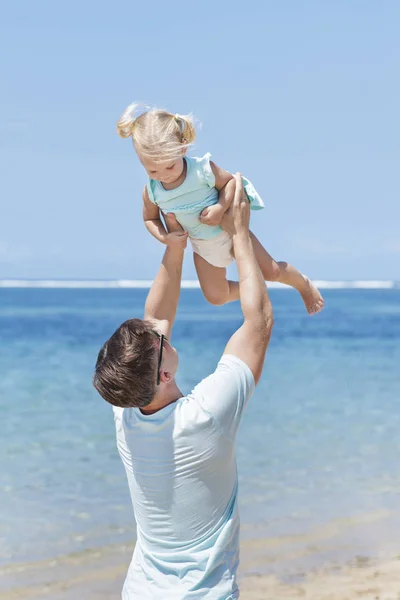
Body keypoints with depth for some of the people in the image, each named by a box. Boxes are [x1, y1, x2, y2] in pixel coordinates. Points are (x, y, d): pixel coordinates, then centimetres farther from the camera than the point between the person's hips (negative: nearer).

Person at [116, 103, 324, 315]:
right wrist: (163, 237, -20)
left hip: (230, 231, -3)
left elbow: (230, 180, -15)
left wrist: (220, 207, -32)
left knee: (271, 272, 4)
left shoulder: (203, 169, -29)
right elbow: (150, 218, 0)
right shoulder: (152, 192, -19)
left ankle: (304, 283, 37)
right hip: (203, 247, 3)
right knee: (216, 297, 6)